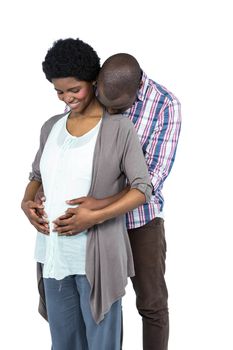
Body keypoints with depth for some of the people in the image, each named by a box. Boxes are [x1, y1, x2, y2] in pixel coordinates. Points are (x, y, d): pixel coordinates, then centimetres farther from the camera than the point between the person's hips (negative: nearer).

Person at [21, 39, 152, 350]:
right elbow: (37, 175, 19)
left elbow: (142, 188, -9)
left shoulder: (119, 128, -8)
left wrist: (95, 216, -21)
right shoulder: (51, 127, 8)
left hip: (96, 255, -5)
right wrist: (27, 202, -3)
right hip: (54, 251, 5)